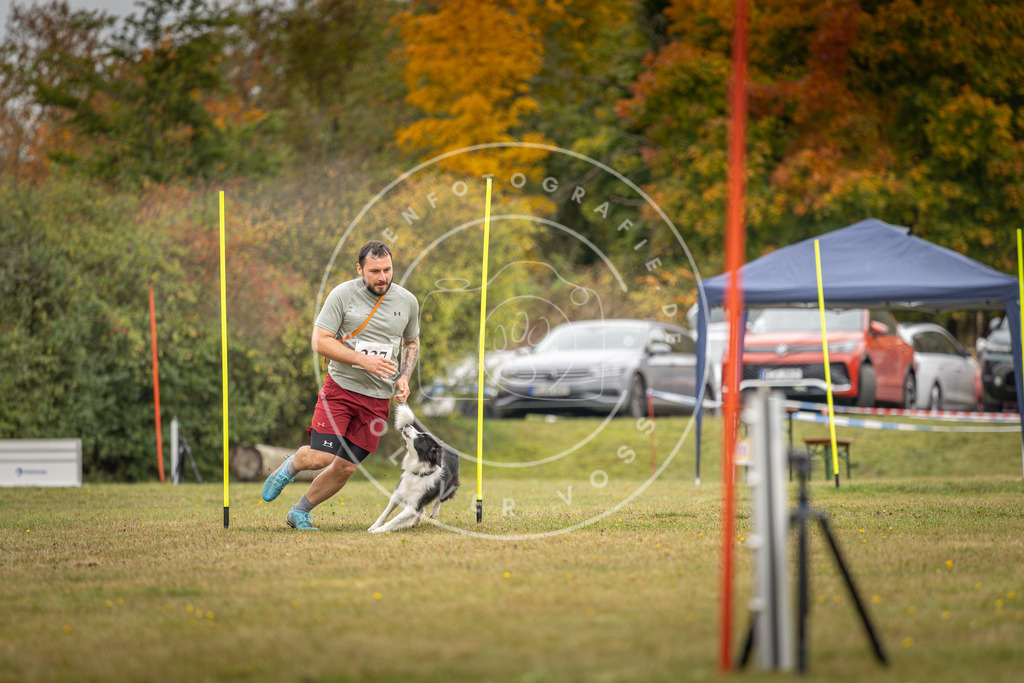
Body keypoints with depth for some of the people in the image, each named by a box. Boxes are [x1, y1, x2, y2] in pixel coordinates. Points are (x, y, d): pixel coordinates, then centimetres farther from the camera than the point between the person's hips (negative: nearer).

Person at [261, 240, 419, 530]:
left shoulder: (407, 301, 4)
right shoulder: (343, 294, -9)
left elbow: (411, 342, 21)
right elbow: (320, 341, -11)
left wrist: (404, 378, 4)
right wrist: (363, 360, -20)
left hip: (378, 398, 3)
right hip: (341, 387, -3)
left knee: (346, 467, 1)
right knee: (320, 458, -14)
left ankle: (300, 513, 22)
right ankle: (290, 466, 22)